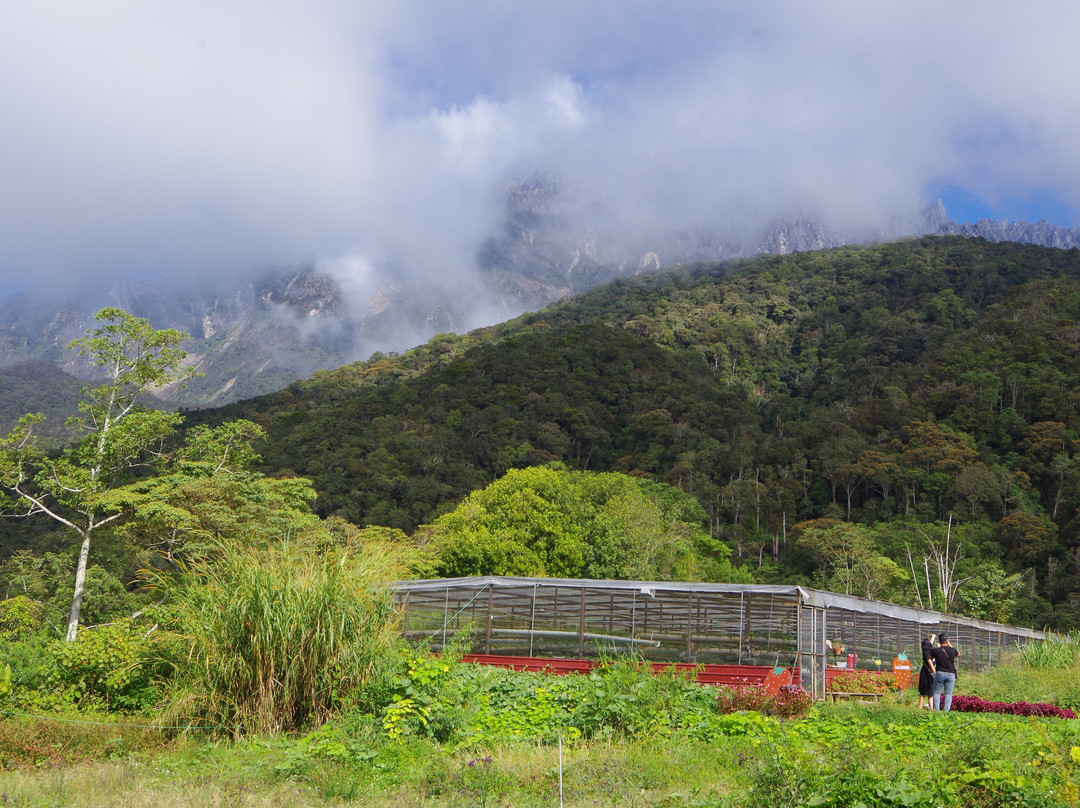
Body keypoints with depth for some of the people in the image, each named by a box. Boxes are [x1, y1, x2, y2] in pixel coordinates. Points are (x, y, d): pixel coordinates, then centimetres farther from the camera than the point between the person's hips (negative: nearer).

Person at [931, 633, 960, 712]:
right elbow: (959, 654, 20)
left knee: (937, 692, 7)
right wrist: (950, 645, 19)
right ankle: (946, 710, -4)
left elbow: (930, 657, 11)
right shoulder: (952, 650, -3)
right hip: (950, 674, 1)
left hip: (939, 673, -1)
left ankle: (936, 710, -1)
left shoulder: (936, 650, -8)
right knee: (948, 693, 5)